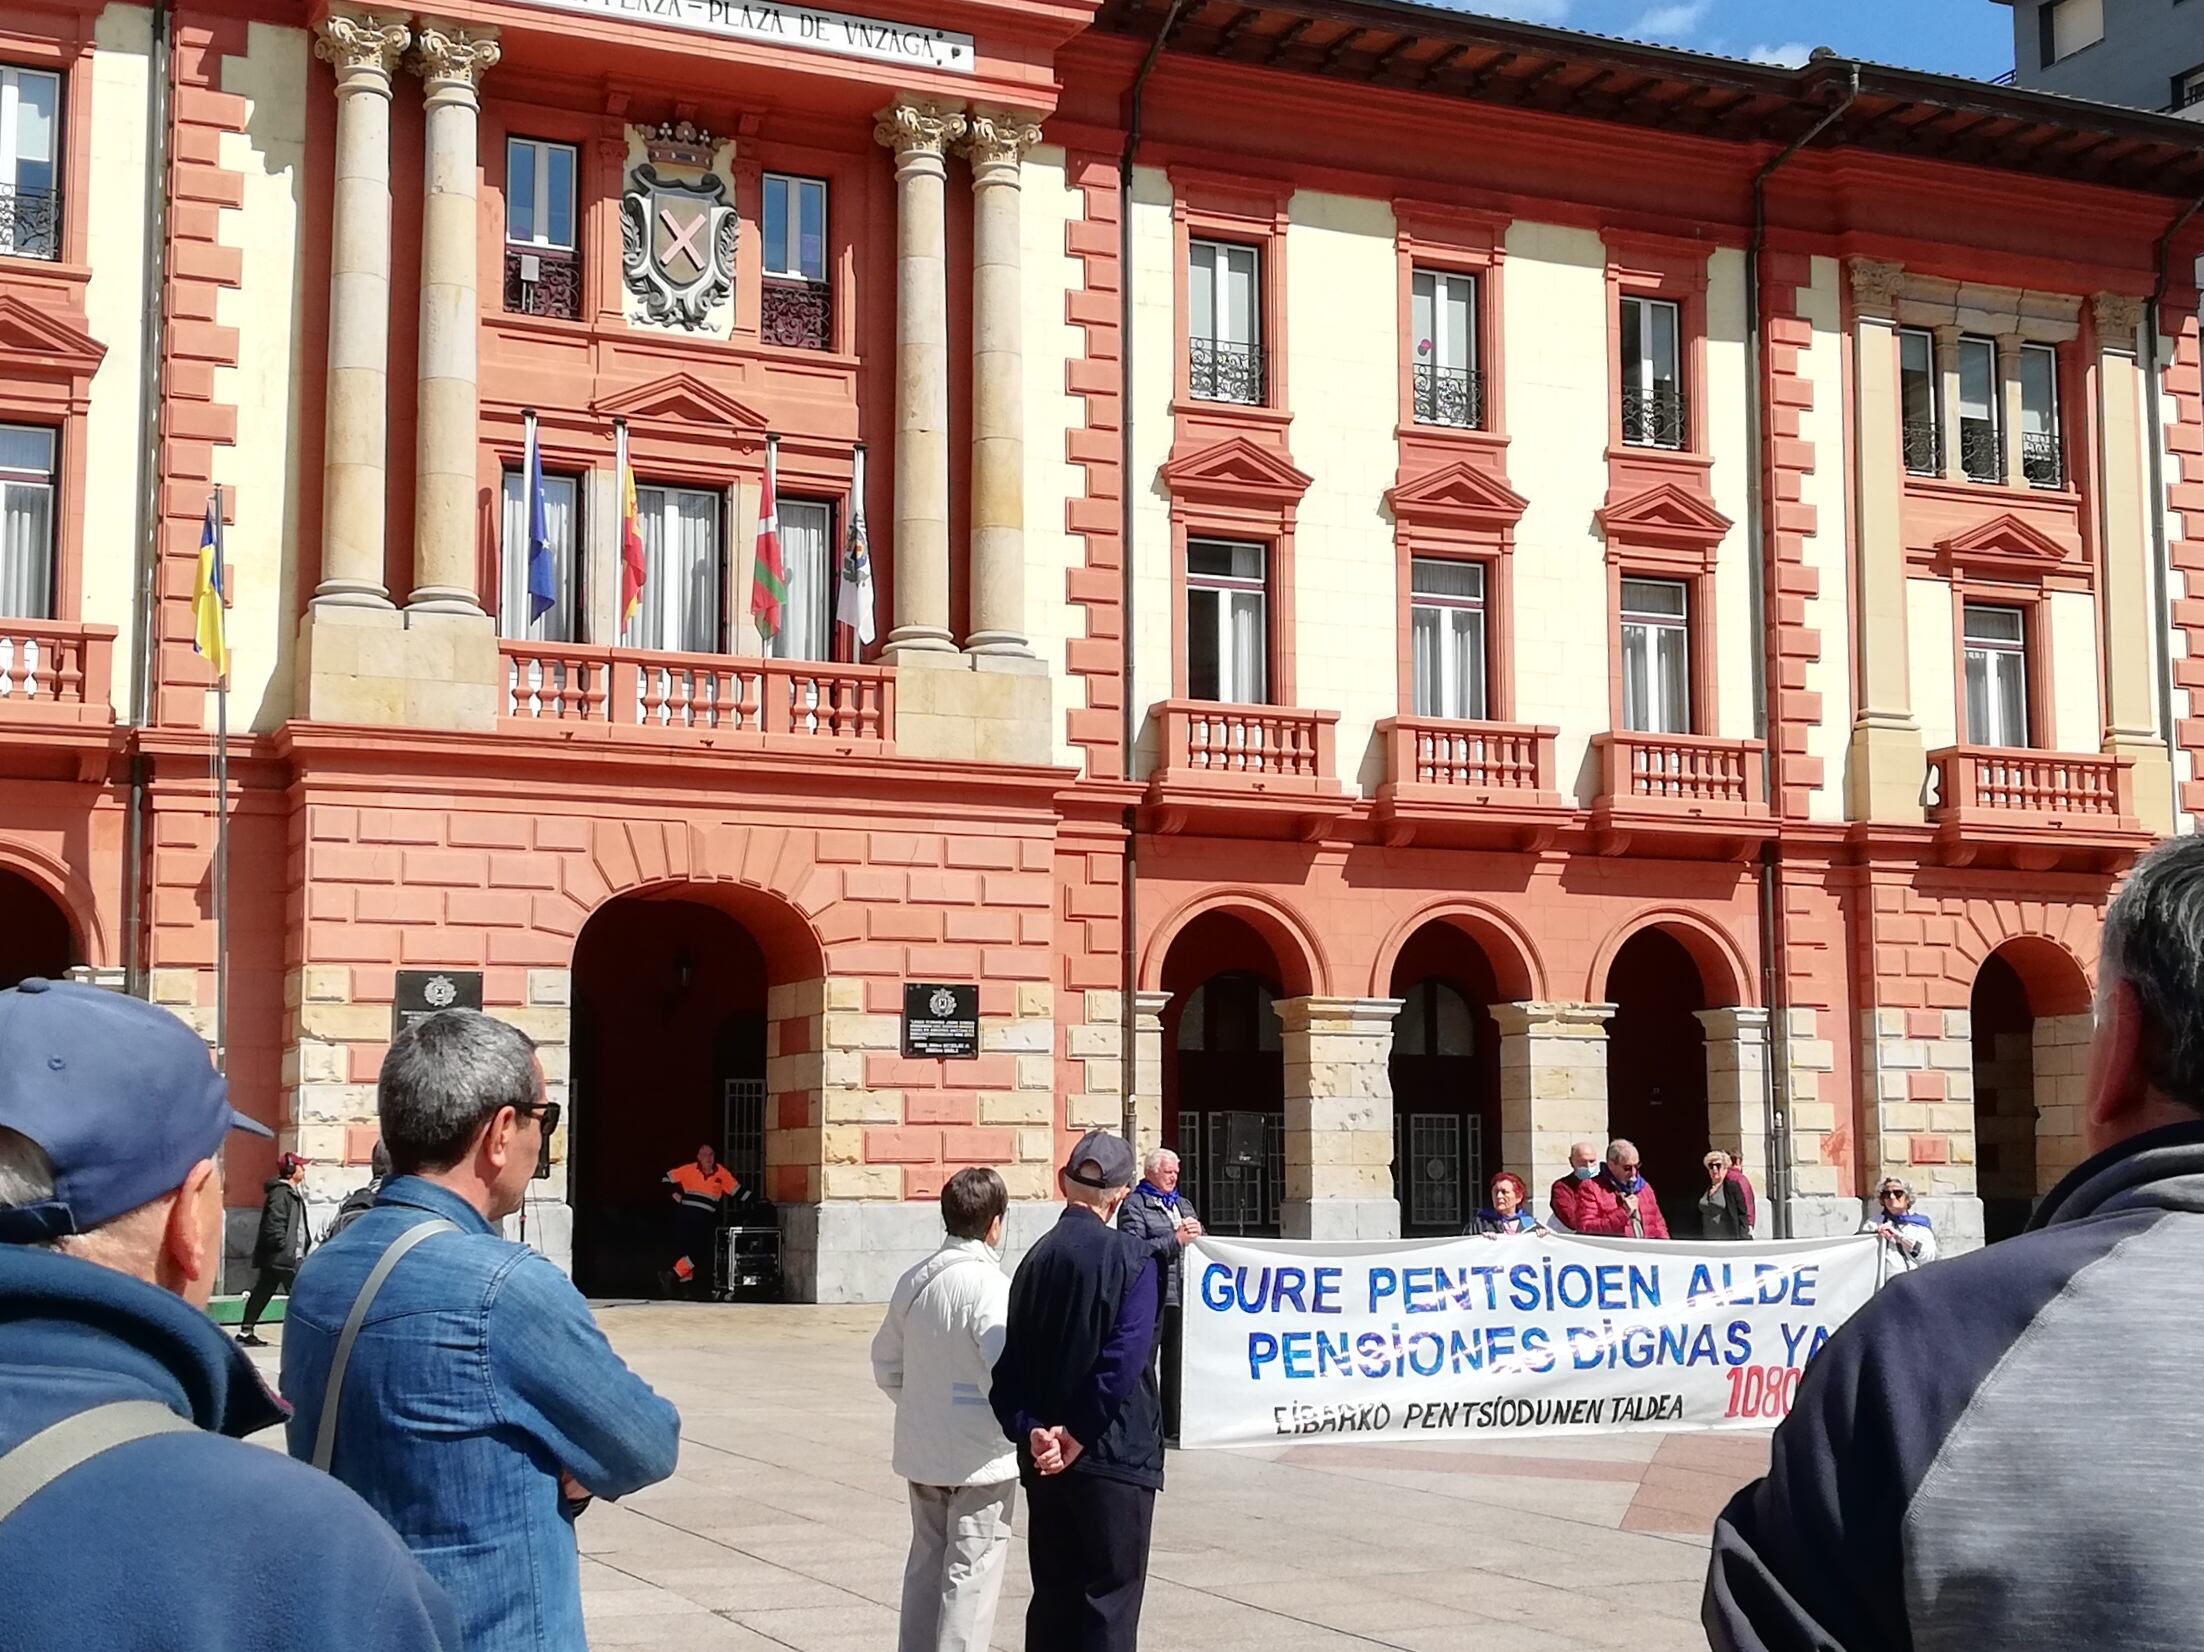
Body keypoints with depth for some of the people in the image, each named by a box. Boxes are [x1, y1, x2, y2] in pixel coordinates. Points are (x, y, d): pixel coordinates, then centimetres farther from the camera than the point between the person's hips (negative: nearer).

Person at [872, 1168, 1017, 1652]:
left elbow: (887, 1363, 13)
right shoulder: (990, 1284, -18)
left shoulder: (913, 1281, 5)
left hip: (921, 1450, 7)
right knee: (972, 1573, 1)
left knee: (926, 1562, 18)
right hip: (979, 1456, -7)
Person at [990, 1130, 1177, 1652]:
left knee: (1053, 1597, 13)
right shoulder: (1131, 1258, -10)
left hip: (1045, 1459, 5)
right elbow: (1123, 1359, -20)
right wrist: (1078, 1436, -15)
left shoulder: (1037, 1258, 6)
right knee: (1110, 1600, 1)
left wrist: (1031, 1431, -9)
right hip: (1114, 1454, -5)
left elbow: (1008, 1365, 0)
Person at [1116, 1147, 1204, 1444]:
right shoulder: (1134, 1206, -2)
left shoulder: (1182, 1204, 21)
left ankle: (1172, 1428, 18)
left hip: (1179, 1297, 7)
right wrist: (1176, 1239, -20)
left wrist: (1195, 1233, 1)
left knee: (1175, 1365, 11)